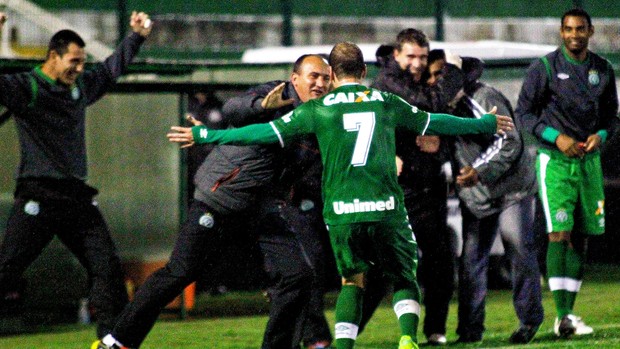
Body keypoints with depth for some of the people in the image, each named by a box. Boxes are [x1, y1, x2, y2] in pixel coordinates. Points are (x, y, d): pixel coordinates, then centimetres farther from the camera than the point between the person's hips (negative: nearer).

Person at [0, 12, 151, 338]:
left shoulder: (81, 86, 15)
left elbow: (111, 70, 33)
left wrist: (136, 37, 32)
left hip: (77, 197, 7)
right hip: (38, 197, -7)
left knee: (106, 265, 3)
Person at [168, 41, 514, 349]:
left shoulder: (318, 109, 4)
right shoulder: (387, 103, 8)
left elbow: (267, 132, 3)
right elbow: (434, 123, 20)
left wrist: (204, 135, 11)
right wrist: (487, 123, 36)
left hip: (342, 211, 0)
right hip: (386, 207, 0)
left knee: (352, 281, 17)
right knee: (405, 279, 14)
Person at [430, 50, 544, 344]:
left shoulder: (484, 99, -17)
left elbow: (509, 143, -22)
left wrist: (480, 172, -30)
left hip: (511, 187, -6)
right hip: (475, 196, 6)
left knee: (520, 252, -5)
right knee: (471, 259, -1)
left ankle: (529, 319, 7)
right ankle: (470, 328, 1)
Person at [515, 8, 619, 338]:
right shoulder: (543, 68, -7)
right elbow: (524, 113, -4)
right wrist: (556, 137, -16)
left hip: (589, 159, 5)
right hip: (555, 161, -5)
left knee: (580, 237, 6)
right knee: (559, 234, -14)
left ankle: (568, 313, 12)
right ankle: (562, 316, -16)